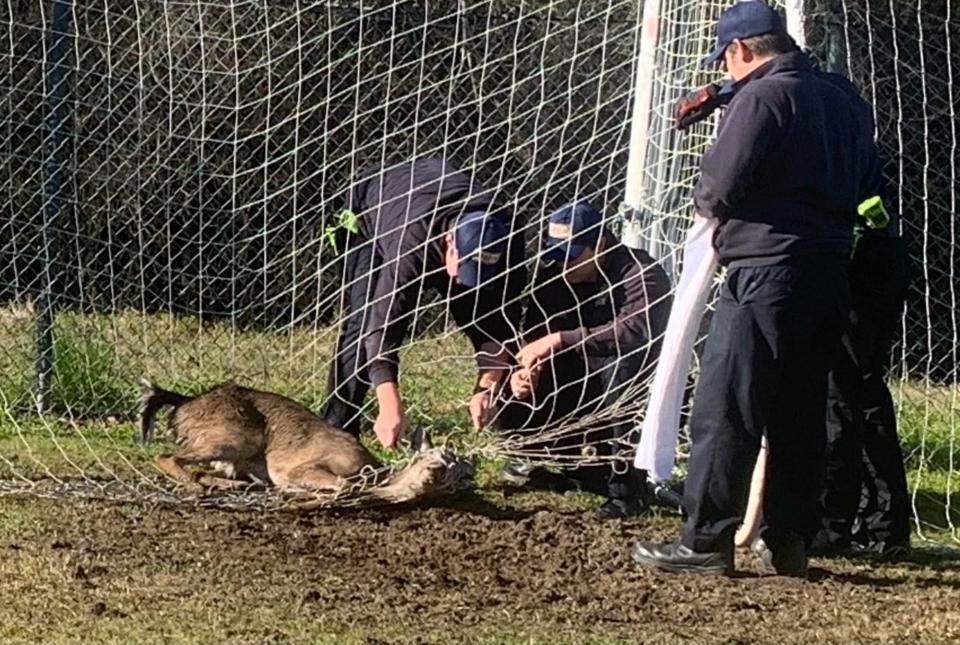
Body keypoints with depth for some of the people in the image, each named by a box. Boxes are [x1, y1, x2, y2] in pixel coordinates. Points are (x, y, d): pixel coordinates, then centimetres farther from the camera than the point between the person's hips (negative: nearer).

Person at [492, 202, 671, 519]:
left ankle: (625, 487, -33)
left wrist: (561, 340, -42)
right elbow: (535, 332, 2)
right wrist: (526, 370, -21)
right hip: (585, 392, 7)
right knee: (511, 408, -12)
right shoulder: (555, 275, 0)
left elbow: (635, 330, -40)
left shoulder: (640, 273, -22)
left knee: (620, 356, -38)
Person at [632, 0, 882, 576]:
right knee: (802, 415, 13)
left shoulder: (761, 97, -10)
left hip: (769, 273, -8)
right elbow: (869, 188, 19)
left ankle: (707, 542, -6)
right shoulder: (846, 101, 15)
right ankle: (790, 543, 14)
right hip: (832, 268, 8)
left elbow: (722, 187, -15)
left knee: (725, 411, -5)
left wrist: (706, 200, 5)